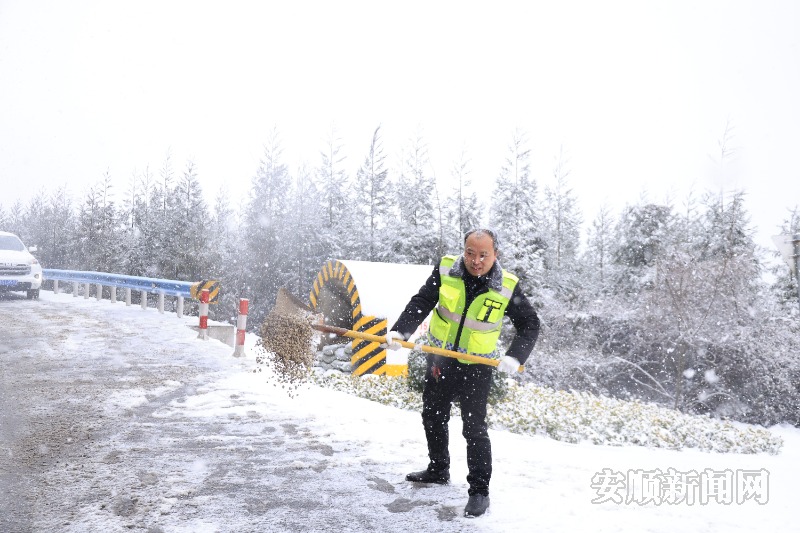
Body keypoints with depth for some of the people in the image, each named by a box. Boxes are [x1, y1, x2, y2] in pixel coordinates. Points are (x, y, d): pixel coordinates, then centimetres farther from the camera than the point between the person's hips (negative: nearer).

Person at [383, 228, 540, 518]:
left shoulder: (507, 287, -15)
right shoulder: (445, 270, -12)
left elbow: (529, 324, -7)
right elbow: (421, 303, -11)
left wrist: (515, 356, -22)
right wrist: (399, 331, -25)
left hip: (476, 366, -3)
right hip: (439, 359, 4)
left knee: (474, 427, -5)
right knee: (433, 417, 18)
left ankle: (479, 490, 12)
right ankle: (438, 470, 40)